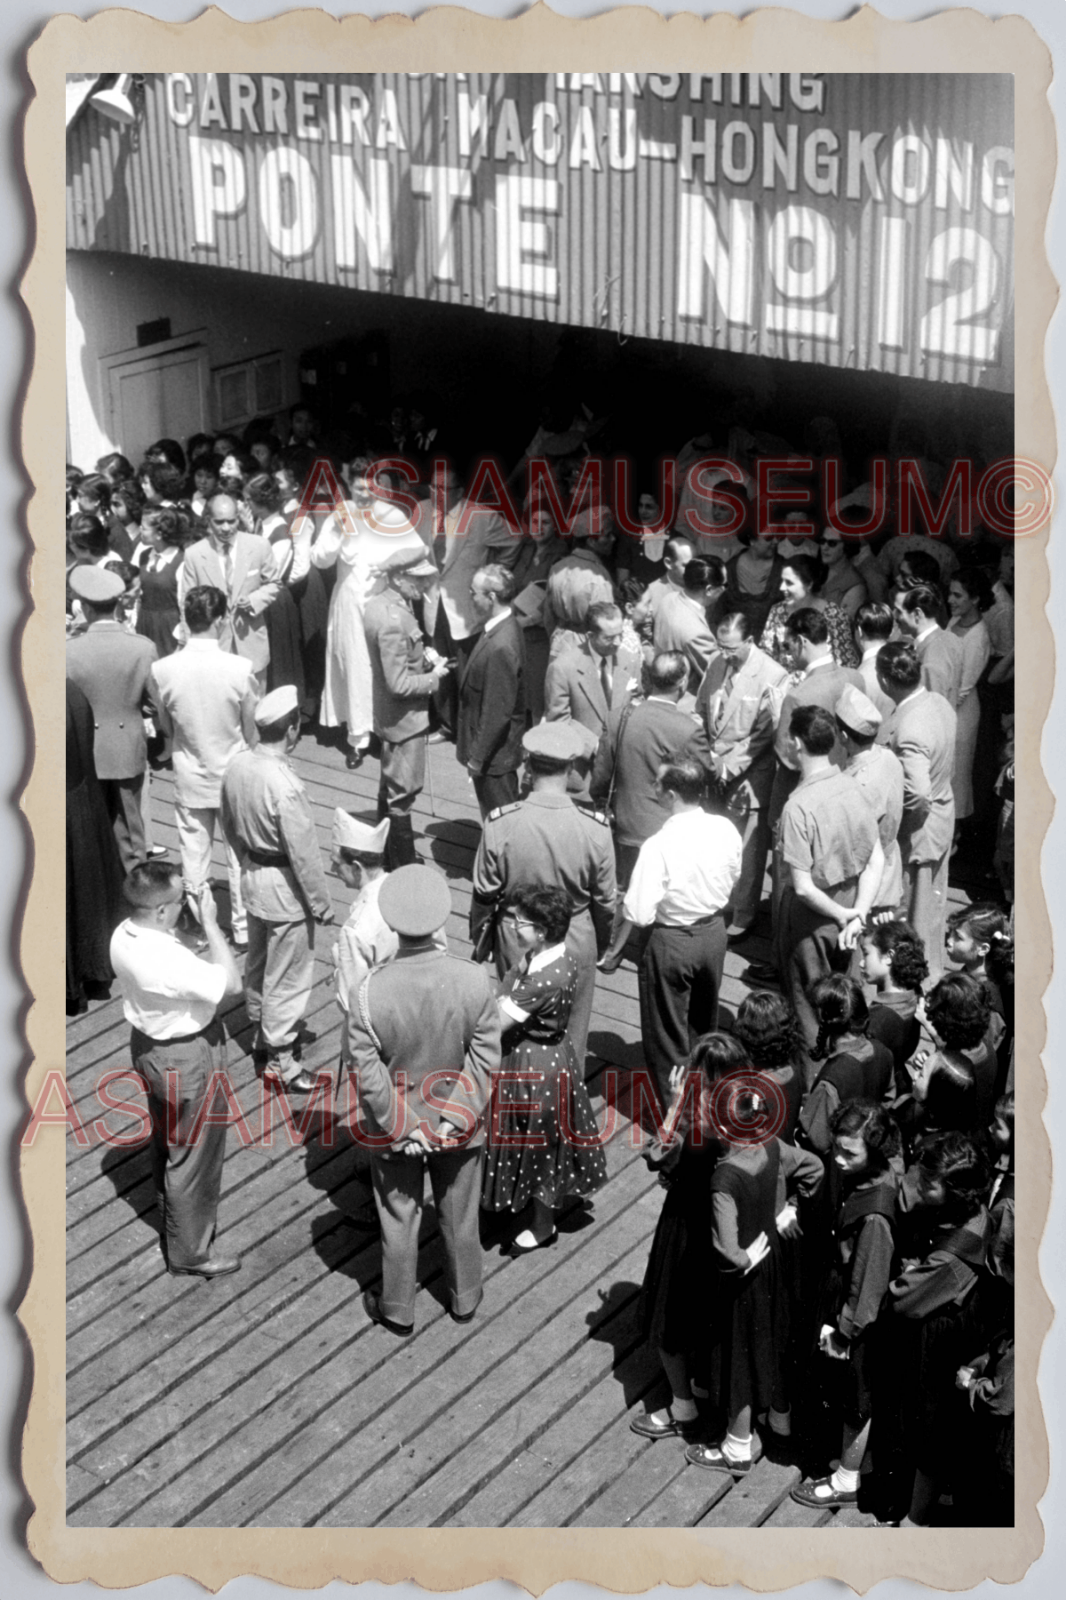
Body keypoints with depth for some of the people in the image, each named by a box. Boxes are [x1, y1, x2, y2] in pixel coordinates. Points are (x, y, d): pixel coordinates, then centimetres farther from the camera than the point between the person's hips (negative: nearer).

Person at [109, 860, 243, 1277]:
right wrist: (210, 924, -22)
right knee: (194, 1154, 10)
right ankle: (189, 1253, 26)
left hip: (148, 1044, 9)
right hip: (187, 1058, -9)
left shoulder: (124, 934, -11)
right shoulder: (166, 961, -38)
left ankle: (171, 1211, 54)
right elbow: (230, 982, -26)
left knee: (167, 1138, 30)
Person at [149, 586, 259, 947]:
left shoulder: (162, 670, -17)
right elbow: (253, 730, -9)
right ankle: (243, 928, 27)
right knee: (240, 857, 15)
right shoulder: (241, 668, -22)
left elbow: (164, 726, -1)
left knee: (194, 858, 15)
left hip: (189, 779, 1)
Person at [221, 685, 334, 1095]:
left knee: (258, 962, 25)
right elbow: (304, 853, -23)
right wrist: (322, 904, -12)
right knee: (287, 975, 7)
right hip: (285, 888, -8)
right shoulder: (284, 786, -31)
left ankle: (263, 1035, 44)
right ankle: (279, 1061, 17)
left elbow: (230, 826, 9)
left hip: (252, 876, 8)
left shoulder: (237, 766, -7)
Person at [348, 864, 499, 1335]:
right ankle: (465, 1299, 45)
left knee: (399, 1222, 20)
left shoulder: (371, 991, -26)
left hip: (396, 1133, -1)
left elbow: (368, 1074, -19)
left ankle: (398, 1311, 39)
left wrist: (402, 1128, -8)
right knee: (460, 1217, 24)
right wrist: (460, 1116, -6)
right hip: (459, 1126, 1)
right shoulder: (474, 981, -23)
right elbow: (486, 1060, -15)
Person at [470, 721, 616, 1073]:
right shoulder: (594, 828, -21)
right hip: (576, 941, 0)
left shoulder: (499, 824, -22)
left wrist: (480, 941, 9)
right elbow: (604, 899, -8)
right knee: (570, 1031, 20)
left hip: (515, 941, 1)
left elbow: (484, 895, -10)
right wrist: (603, 941, 12)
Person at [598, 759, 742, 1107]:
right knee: (703, 1021, 27)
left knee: (667, 1032, 14)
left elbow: (638, 912, -26)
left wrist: (615, 950, -12)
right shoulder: (726, 830, -11)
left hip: (672, 942, -6)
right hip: (714, 932, 6)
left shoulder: (659, 846, -28)